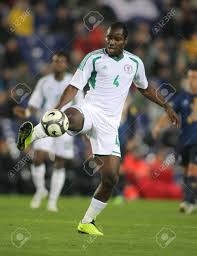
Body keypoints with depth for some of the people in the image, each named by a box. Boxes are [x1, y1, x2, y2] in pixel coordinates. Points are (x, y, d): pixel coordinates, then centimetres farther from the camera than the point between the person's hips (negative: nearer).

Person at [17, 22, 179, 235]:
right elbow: (75, 86, -5)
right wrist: (58, 106, -22)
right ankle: (31, 136, -38)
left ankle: (87, 222, 14)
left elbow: (145, 88, 31)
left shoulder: (135, 63, 13)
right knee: (73, 118, -45)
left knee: (111, 178, -2)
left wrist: (166, 106, 28)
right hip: (90, 111, -4)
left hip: (109, 123, 4)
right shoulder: (94, 58, 0)